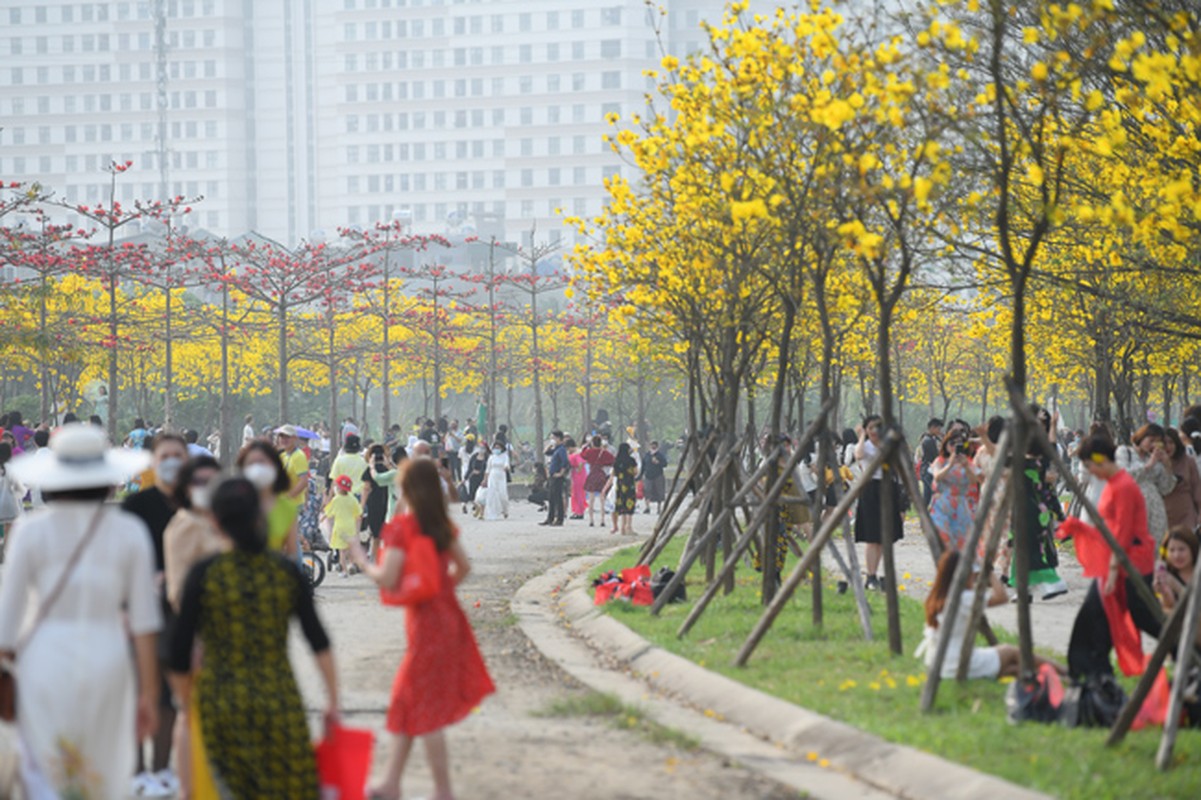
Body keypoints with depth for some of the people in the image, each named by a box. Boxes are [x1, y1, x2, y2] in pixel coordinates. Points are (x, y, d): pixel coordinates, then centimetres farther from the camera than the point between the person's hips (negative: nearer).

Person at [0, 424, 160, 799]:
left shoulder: (31, 532, -1)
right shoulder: (129, 531, 0)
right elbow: (143, 621, 0)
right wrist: (148, 693, 5)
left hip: (45, 659, -1)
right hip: (107, 656, 1)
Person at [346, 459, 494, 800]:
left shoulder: (401, 528, -17)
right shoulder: (443, 526, 5)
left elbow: (387, 579, -20)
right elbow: (463, 566, 13)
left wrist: (362, 560, -5)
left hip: (425, 621, -8)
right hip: (448, 615, 8)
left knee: (425, 708, 2)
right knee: (406, 699, 17)